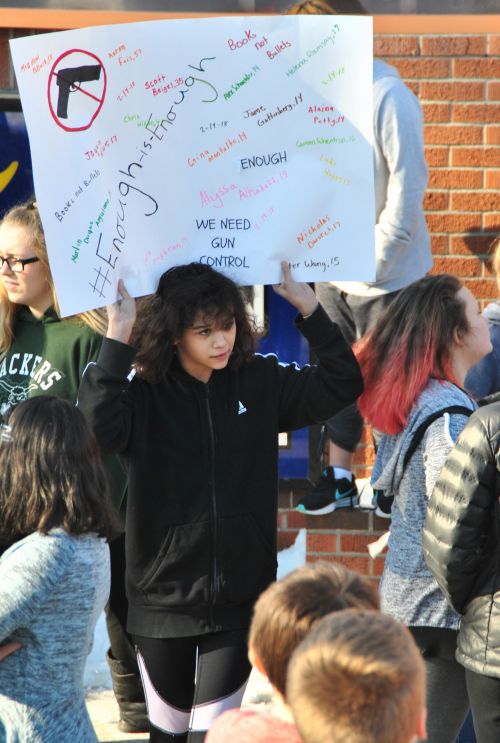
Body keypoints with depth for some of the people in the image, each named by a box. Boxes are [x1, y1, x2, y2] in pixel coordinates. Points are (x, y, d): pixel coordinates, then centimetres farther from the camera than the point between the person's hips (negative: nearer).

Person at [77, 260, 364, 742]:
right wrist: (117, 340, -31)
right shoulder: (146, 395, -9)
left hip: (240, 595, 1)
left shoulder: (259, 383, 0)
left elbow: (343, 383, 2)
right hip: (164, 593, -1)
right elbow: (96, 426, -28)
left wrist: (308, 309, -7)